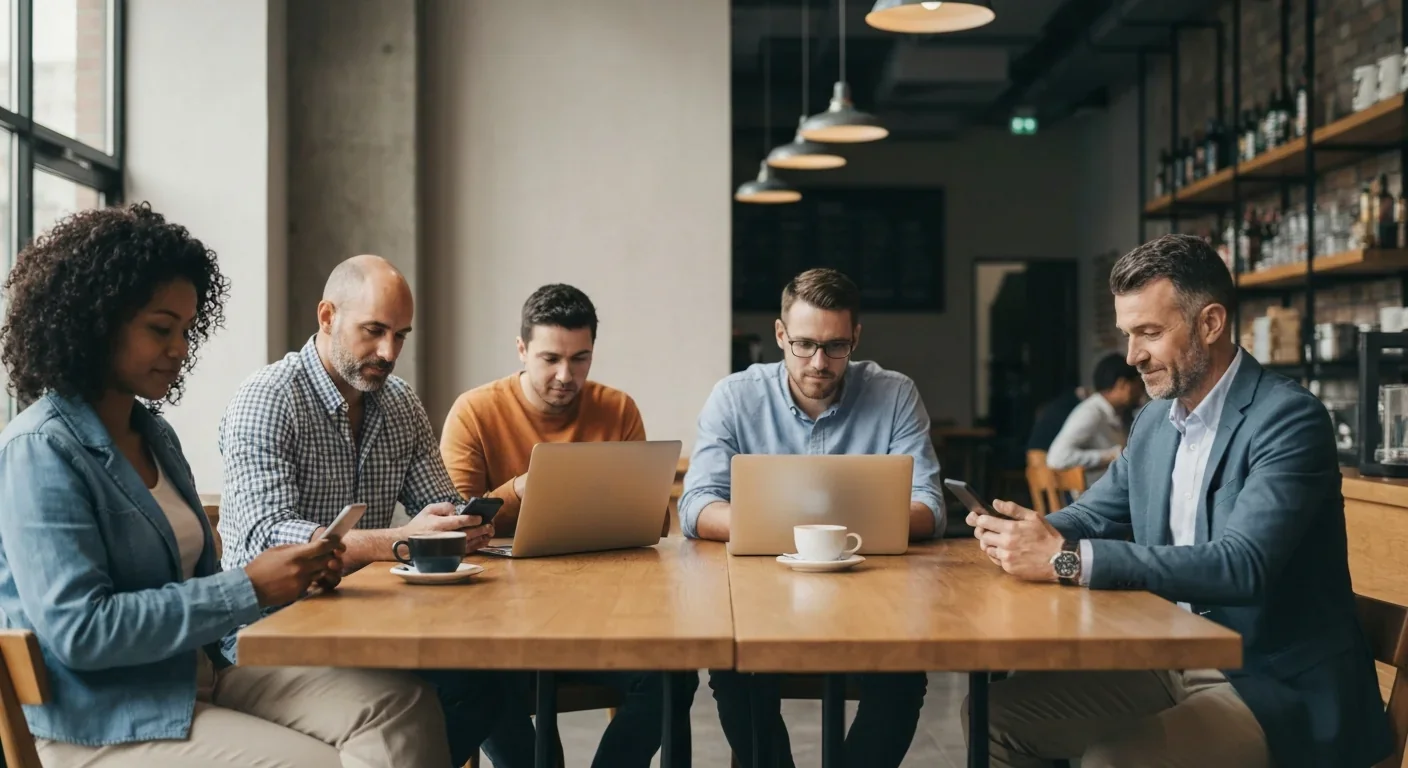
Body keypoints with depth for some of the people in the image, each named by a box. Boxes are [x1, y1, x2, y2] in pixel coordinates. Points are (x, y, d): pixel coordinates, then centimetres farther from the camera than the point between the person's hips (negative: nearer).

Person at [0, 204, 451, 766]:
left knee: (401, 706, -15)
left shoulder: (154, 434, 13)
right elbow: (79, 630, -21)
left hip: (201, 672, 7)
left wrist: (290, 575, -3)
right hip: (104, 721, -7)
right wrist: (248, 588, -20)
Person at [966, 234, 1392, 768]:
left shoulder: (1289, 418, -17)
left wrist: (1067, 559, -33)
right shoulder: (1155, 420, 7)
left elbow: (1242, 565, -30)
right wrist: (1030, 533, -7)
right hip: (1168, 663, 8)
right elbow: (1098, 512, 17)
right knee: (1000, 713, -1)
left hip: (1277, 685, -7)